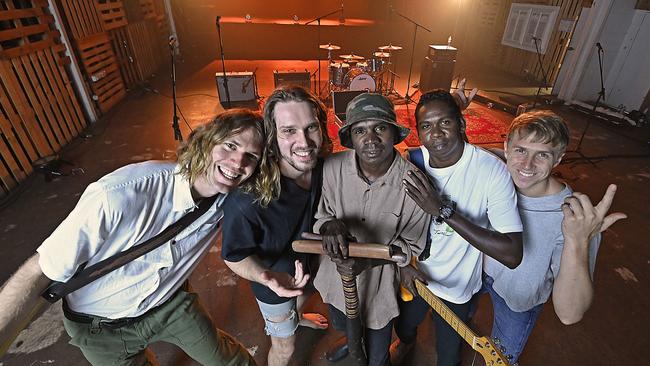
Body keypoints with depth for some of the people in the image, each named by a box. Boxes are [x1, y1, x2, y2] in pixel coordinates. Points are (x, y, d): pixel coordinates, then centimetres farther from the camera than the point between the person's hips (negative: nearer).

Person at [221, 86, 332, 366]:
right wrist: (267, 277, -42)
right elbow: (235, 257, -25)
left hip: (308, 262, 6)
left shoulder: (323, 165, -26)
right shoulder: (246, 198, -43)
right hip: (274, 282, -5)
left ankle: (296, 318, 75)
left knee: (301, 298, 39)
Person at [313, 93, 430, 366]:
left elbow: (411, 246, -14)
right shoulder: (333, 167, -21)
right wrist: (330, 224, -31)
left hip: (379, 285, -3)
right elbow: (319, 213, -8)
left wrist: (370, 259, -31)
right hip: (336, 276, 4)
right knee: (341, 327, 37)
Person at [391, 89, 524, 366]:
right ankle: (406, 342, 68)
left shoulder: (492, 170, -27)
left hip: (456, 286, -3)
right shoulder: (412, 161, -15)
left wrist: (443, 209, -38)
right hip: (412, 273, 4)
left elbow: (512, 255, -33)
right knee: (403, 325, 32)